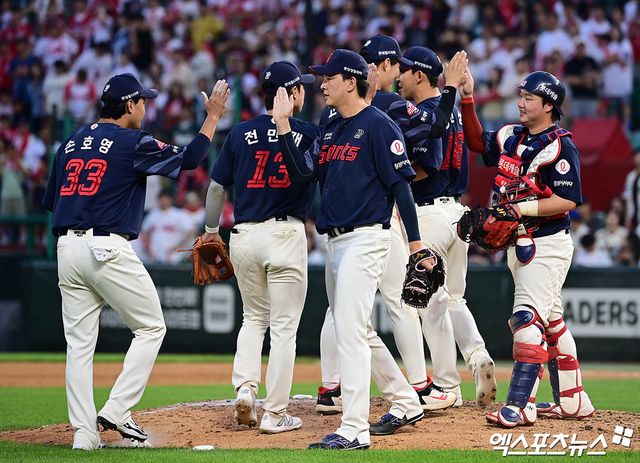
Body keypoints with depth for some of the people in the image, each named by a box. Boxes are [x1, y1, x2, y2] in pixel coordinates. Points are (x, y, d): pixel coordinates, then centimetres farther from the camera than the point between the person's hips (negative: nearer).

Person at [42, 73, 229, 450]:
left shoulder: (71, 144, 16)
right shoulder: (132, 142, -4)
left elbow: (51, 202, 18)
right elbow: (188, 159, -5)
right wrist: (213, 117, 4)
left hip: (66, 248, 6)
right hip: (108, 248, -6)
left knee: (79, 342, 6)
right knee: (151, 327, 8)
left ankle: (84, 433, 2)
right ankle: (117, 411, -3)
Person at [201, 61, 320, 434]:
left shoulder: (241, 134, 5)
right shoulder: (310, 133, -3)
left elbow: (217, 186, 9)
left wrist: (212, 229, 21)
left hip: (244, 236, 3)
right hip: (286, 235, -3)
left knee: (254, 317, 21)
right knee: (284, 326, 1)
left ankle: (245, 387, 2)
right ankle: (275, 413, -1)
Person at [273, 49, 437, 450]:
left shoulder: (378, 125, -9)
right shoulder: (331, 131, 16)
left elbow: (401, 184, -13)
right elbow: (302, 172, 7)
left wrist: (417, 244, -16)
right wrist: (283, 124, 1)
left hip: (366, 239, -9)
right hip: (336, 242, 9)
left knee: (350, 331, -14)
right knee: (360, 334, 16)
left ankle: (354, 430, -14)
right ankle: (406, 405, 29)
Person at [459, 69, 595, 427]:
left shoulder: (560, 147, -15)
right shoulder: (512, 137, 9)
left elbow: (568, 200, -21)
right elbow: (478, 141, 22)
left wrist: (525, 208, -27)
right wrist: (467, 99, 11)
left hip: (548, 246, -9)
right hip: (520, 245, 9)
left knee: (528, 317, -17)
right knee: (552, 322, 15)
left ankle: (521, 406, -22)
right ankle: (573, 401, 24)